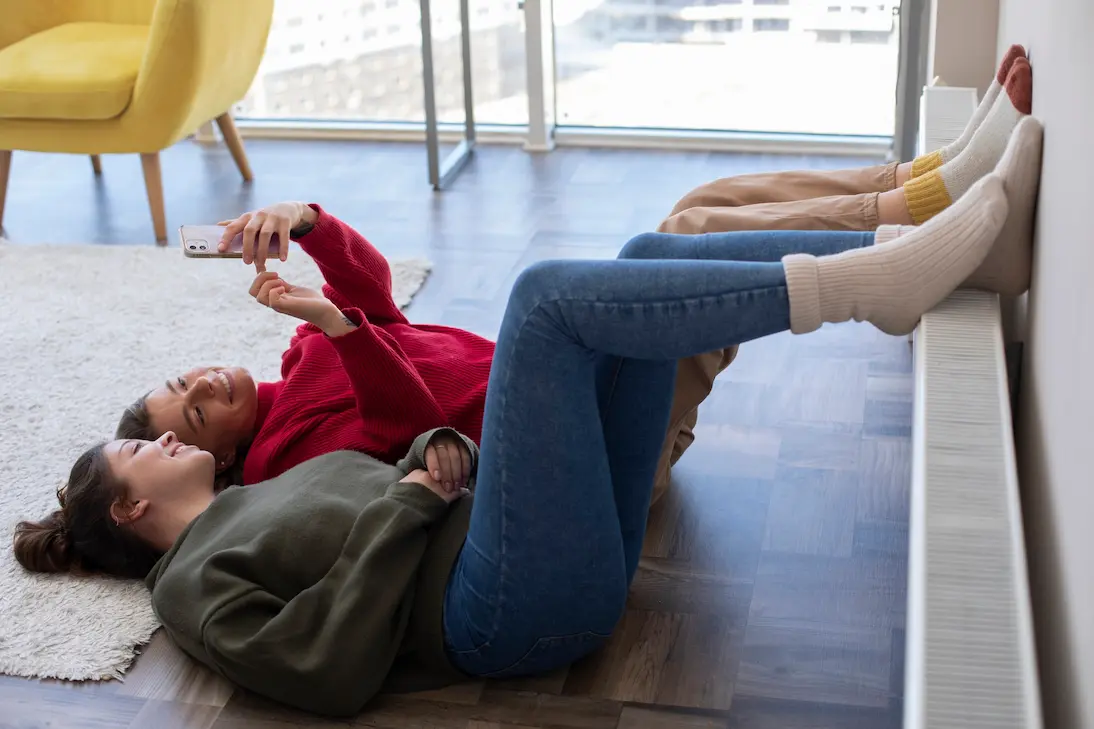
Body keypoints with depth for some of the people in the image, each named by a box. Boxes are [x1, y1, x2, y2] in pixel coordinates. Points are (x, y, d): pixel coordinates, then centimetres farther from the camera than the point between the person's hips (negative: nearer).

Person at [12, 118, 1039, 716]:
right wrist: (406, 510, -8)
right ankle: (860, 284, -27)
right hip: (517, 605, -8)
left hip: (583, 558, 9)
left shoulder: (278, 488, 31)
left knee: (648, 253, -1)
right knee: (547, 293, -22)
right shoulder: (192, 583, 6)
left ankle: (954, 245, -11)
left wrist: (432, 449, 5)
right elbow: (335, 674, -10)